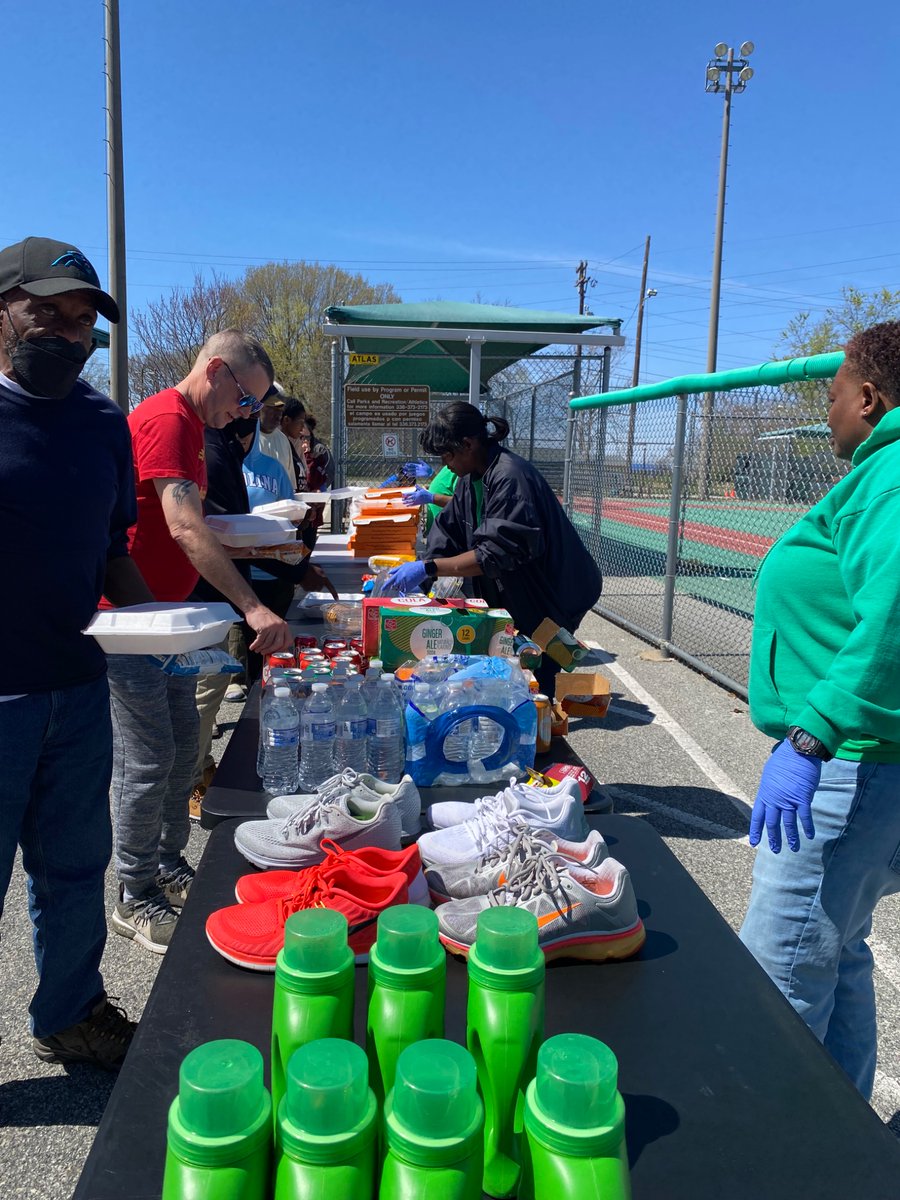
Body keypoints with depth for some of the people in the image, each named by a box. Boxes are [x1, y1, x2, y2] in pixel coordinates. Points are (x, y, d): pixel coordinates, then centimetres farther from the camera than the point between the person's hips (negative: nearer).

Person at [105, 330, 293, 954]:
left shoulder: (190, 425, 14)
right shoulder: (165, 420, -19)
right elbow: (186, 530, -31)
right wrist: (253, 607, -36)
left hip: (166, 612, 10)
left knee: (183, 744, 15)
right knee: (149, 759, -3)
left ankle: (170, 866, 29)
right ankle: (135, 898, 12)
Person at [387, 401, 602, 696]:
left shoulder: (510, 477, -28)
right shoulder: (471, 479, 2)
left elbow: (497, 551, -35)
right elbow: (447, 533, 4)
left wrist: (428, 568, -36)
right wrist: (416, 575, -9)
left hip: (551, 593, -9)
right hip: (513, 598, 9)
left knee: (537, 680, -5)